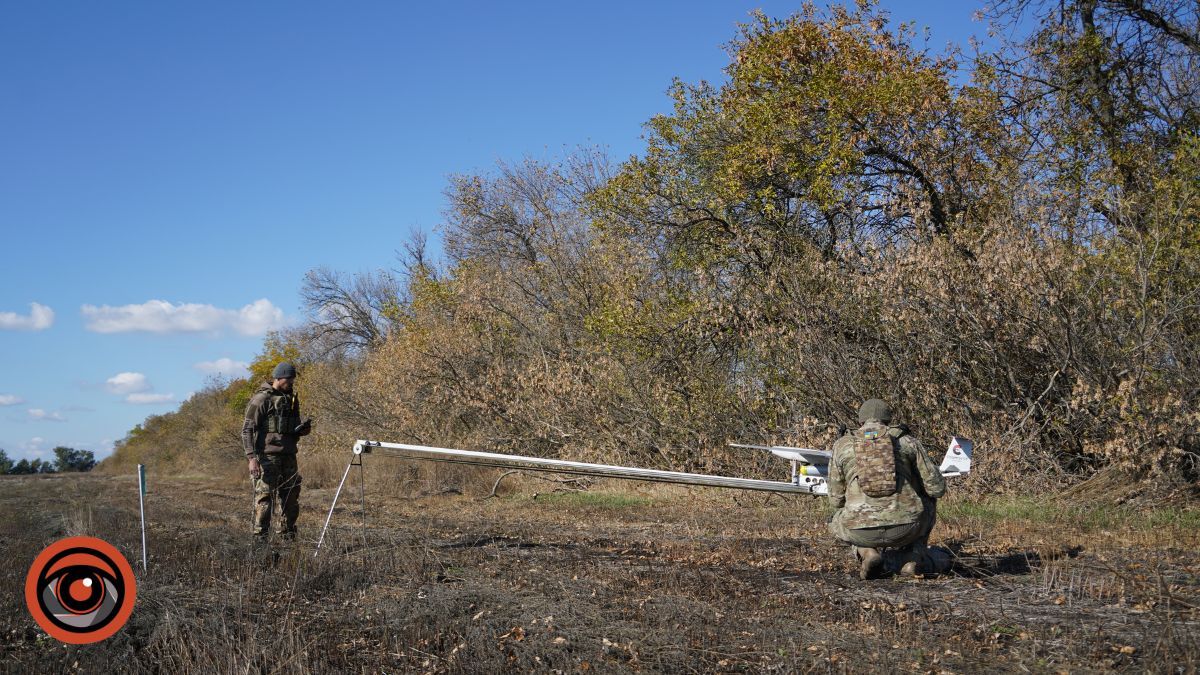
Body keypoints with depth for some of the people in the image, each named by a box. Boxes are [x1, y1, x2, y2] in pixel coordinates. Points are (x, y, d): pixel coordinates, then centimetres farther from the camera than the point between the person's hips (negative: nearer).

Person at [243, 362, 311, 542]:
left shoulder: (291, 398, 16)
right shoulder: (262, 399, -8)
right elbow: (247, 429, -12)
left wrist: (303, 429, 4)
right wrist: (252, 457, -20)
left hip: (288, 456, 8)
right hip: (267, 456, -8)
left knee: (291, 497, 10)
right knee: (265, 497, -8)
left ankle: (288, 537, 19)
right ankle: (260, 538, -4)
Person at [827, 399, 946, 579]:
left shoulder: (842, 445, 12)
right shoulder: (907, 441, 10)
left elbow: (836, 499, 15)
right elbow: (937, 487, 9)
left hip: (862, 533, 0)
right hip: (906, 529, 0)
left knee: (837, 522, 36)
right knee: (928, 500, 33)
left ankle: (868, 553, 6)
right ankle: (913, 558, 18)